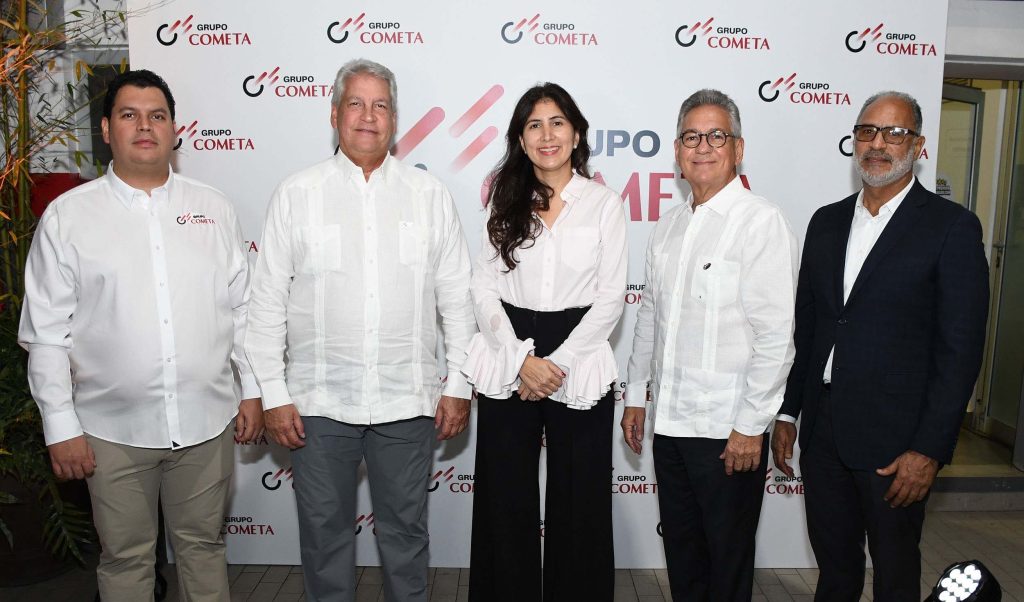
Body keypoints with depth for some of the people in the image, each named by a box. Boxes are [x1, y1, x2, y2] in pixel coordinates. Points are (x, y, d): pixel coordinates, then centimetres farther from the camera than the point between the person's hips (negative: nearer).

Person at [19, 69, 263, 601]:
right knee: (124, 558, 15)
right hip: (114, 431, -1)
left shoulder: (213, 208, 4)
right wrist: (61, 427, -4)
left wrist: (252, 390, 4)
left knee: (203, 545, 17)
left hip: (207, 422, 1)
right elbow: (47, 332, -2)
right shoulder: (67, 215, -1)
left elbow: (242, 308, 6)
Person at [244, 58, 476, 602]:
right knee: (324, 532, 15)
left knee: (406, 531, 15)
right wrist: (273, 393, -2)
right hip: (319, 402, 0)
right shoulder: (296, 194, 1)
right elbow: (268, 302, 1)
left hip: (408, 399, 1)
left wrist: (459, 383, 1)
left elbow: (456, 296, 4)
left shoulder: (429, 195, 3)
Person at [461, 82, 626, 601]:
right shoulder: (506, 202, 8)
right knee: (504, 499, 8)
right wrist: (523, 359, -10)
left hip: (579, 366, -1)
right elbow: (484, 288, 2)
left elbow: (610, 298, -3)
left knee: (578, 501, 7)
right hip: (508, 365, 2)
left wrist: (558, 363, -10)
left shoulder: (604, 203, 2)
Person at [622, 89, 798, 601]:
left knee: (728, 552, 11)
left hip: (728, 427, -6)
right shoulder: (669, 225, 10)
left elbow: (775, 334, -15)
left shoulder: (761, 222, -12)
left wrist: (750, 426, -15)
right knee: (680, 544, 19)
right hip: (667, 419, 6)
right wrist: (635, 396, 15)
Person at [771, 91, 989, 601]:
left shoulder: (951, 227, -7)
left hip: (893, 438, -4)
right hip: (822, 428, 5)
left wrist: (929, 449, -14)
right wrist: (787, 413, 9)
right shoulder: (827, 221, 8)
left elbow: (959, 350, -10)